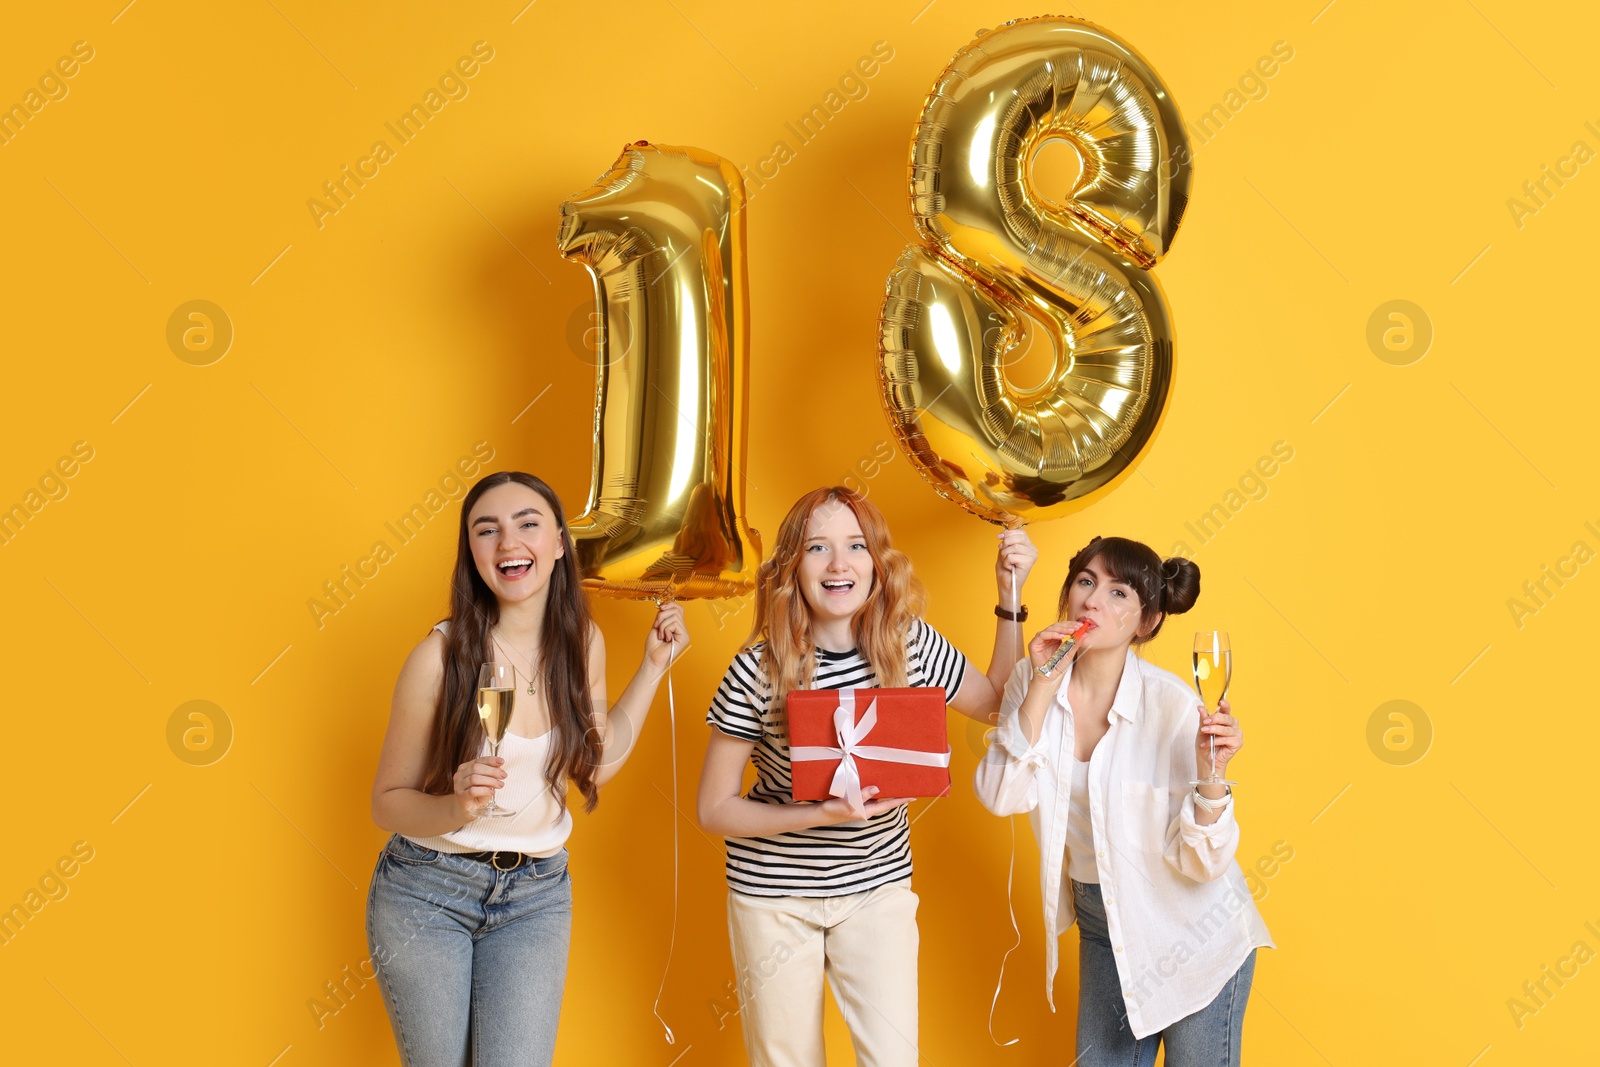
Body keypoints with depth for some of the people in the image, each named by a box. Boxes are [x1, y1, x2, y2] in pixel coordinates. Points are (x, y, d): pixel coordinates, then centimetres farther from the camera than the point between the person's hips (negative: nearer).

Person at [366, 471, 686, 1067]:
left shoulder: (583, 642, -3)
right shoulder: (441, 656, -16)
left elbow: (597, 764, 9)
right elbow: (387, 802, -7)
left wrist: (654, 664, 6)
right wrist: (457, 806, -28)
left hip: (537, 895, 3)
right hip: (428, 890, -2)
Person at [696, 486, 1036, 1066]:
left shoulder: (912, 645, -9)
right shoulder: (757, 671, -18)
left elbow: (995, 702, 9)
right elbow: (714, 809, -11)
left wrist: (1010, 598, -2)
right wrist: (821, 815, -25)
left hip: (879, 885, 2)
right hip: (775, 893, -2)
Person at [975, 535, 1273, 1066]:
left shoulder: (1172, 704, -21)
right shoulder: (1032, 679, -8)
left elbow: (1200, 861, -19)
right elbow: (1002, 797, -20)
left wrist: (1212, 774, -36)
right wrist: (1041, 691, -24)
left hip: (1193, 928, -4)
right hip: (1101, 920, 4)